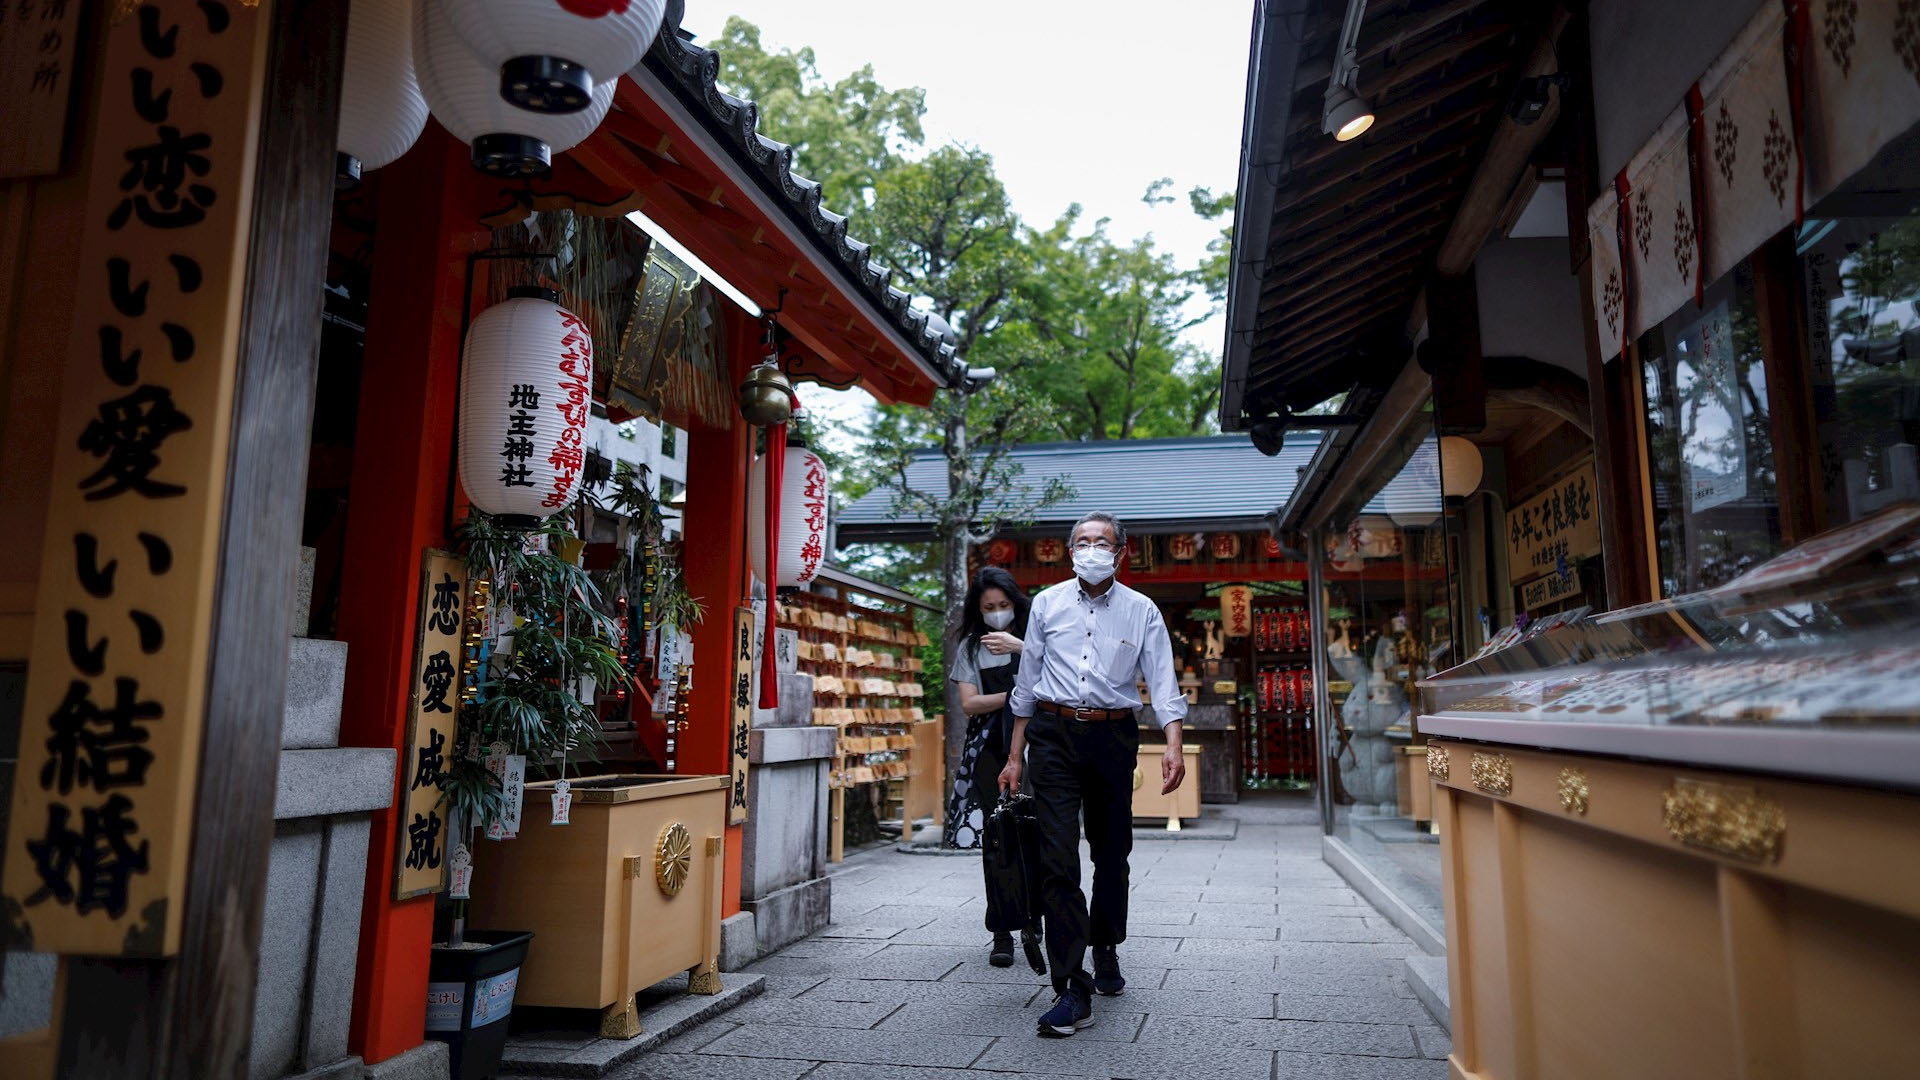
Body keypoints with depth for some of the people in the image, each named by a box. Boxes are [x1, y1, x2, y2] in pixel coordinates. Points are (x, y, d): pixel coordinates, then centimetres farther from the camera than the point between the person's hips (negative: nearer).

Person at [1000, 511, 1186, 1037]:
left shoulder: (1142, 612, 3)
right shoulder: (1047, 603, 6)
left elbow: (1163, 683, -3)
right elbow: (1027, 682, 10)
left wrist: (1173, 746, -19)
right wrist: (1015, 756, 9)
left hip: (1113, 736, 1)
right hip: (1054, 735, 0)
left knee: (1112, 852, 13)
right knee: (1058, 859, -9)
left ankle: (1106, 950, 39)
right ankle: (1073, 989, -7)